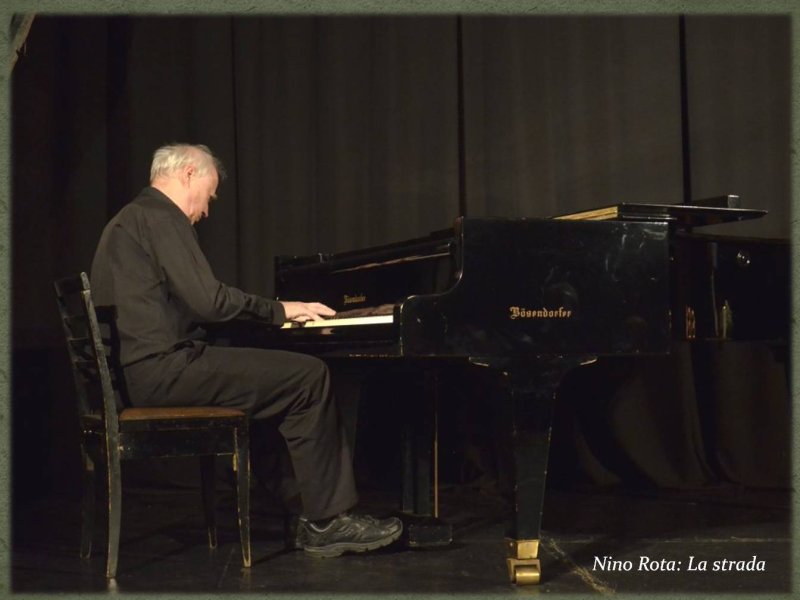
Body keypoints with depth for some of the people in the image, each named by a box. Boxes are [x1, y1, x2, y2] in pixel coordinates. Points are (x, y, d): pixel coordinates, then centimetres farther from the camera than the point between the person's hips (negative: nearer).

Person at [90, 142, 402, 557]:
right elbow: (209, 301, -19)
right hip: (162, 370, -11)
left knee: (293, 379, 13)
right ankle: (326, 522, -5)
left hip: (138, 369, 11)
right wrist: (279, 310, -5)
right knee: (310, 376, -11)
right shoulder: (161, 217, -10)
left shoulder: (130, 219, 21)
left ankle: (322, 516, 6)